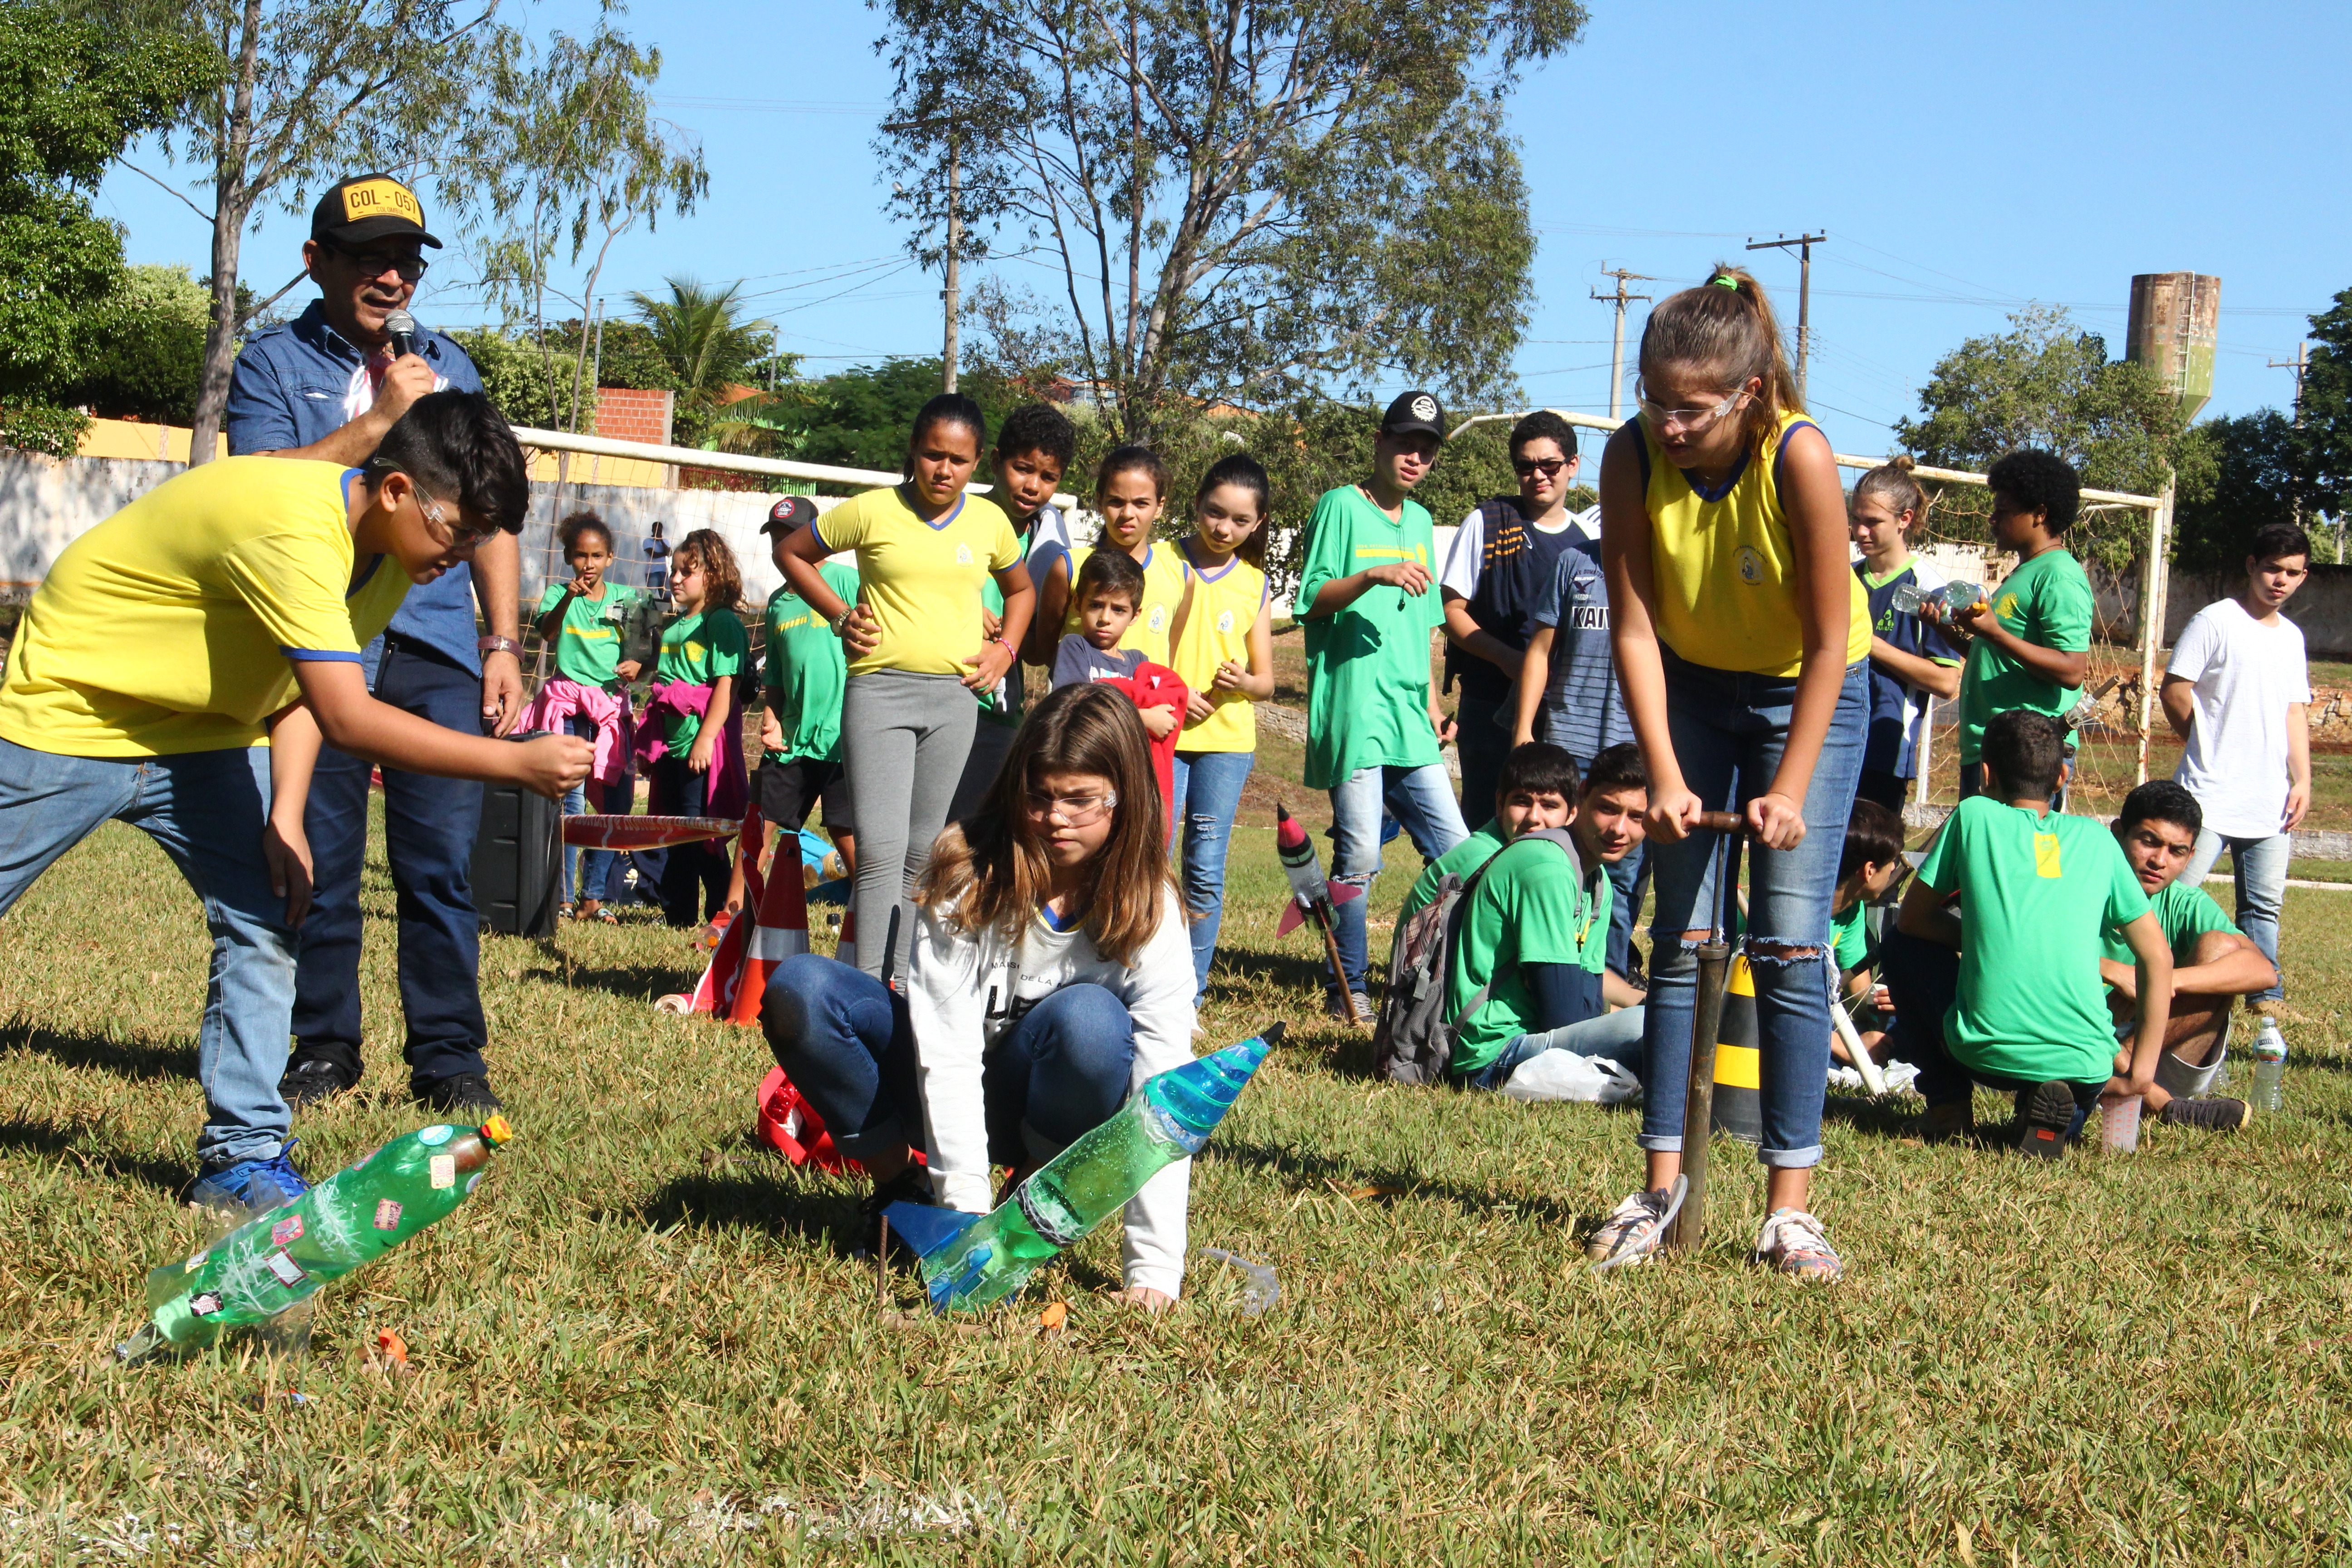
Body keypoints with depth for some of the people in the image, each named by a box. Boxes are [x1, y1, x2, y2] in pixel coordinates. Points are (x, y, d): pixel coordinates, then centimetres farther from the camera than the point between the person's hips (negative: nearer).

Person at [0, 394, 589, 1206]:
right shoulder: (294, 528, -34)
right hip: (67, 715, -7)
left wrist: (285, 815, -10)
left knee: (264, 922, -5)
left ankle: (242, 1156, 0)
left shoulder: (386, 552, -5)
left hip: (197, 733, 8)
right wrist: (517, 764, -38)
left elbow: (310, 685, 3)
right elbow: (347, 718, -37)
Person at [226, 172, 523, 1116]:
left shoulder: (450, 368, 17)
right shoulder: (273, 364, 7)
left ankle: (448, 1057, 4)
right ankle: (323, 1051, 13)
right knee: (318, 860, 1)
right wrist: (383, 417, -10)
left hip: (436, 652, 2)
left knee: (442, 860, -2)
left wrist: (503, 643, 9)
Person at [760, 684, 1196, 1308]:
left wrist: (1154, 1266, -32)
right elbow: (947, 1049, -24)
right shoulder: (969, 872, -18)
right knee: (798, 989, -24)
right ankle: (901, 1187, -5)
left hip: (1049, 1108, -1)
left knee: (1090, 1019, -35)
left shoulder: (1148, 910, -17)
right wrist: (967, 1215, -32)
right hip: (946, 1096, 1)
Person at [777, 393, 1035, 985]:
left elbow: (1021, 589, 27)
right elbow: (793, 553, 11)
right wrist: (841, 616, 2)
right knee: (881, 851, -13)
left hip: (955, 697, 4)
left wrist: (1006, 649, 10)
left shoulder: (989, 520, 9)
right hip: (879, 691, -3)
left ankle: (902, 985, 15)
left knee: (923, 855, 7)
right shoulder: (872, 511, -1)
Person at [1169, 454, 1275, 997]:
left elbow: (1266, 682, 12)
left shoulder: (1254, 586, 10)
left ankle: (1193, 988, 9)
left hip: (1227, 740, 2)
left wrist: (1244, 683, -10)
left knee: (1206, 870, 1)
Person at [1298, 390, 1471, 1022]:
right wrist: (1373, 576, -22)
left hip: (1408, 717, 7)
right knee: (1360, 856, -7)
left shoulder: (1420, 521, 19)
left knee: (1455, 848, 1)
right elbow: (1312, 601, -6)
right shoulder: (1341, 507, 0)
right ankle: (1347, 989, 4)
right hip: (1354, 709, -6)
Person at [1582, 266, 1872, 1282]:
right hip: (1692, 687, 3)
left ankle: (1790, 1206, -6)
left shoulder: (1800, 457, -30)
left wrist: (1790, 790, -25)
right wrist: (1665, 775, -23)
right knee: (1680, 939, 1)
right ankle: (1662, 1184, 6)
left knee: (1790, 944, -8)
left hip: (1809, 693, -3)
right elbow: (1634, 627, -16)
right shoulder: (1634, 457, -21)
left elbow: (1830, 643, -24)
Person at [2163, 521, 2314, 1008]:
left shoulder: (2292, 636, 16)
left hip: (2271, 801, 6)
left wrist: (2302, 779, 9)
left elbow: (2295, 712, 19)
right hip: (2210, 797, -6)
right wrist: (2210, 750, 3)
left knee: (2264, 907, 8)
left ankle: (2266, 1005, 12)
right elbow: (2174, 691, -6)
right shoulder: (2216, 622, -4)